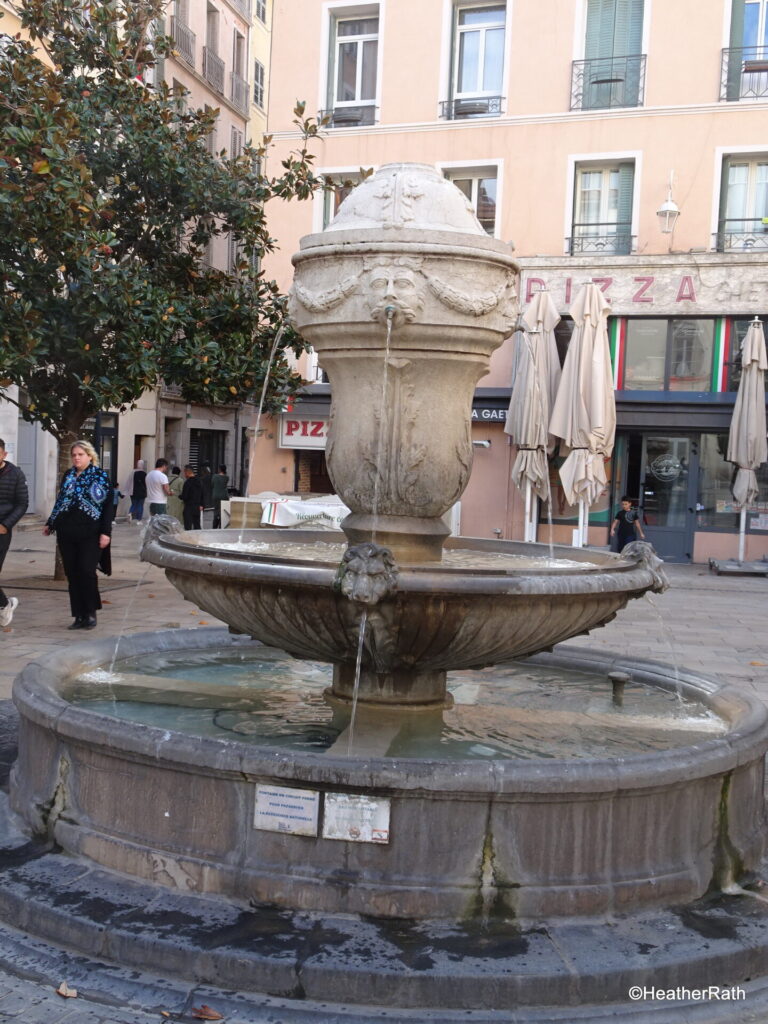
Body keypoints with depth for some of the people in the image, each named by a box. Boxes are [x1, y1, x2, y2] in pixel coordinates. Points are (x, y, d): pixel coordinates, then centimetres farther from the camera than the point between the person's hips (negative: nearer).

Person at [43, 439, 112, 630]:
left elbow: (108, 505, -5)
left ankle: (91, 613, 8)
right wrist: (50, 524, 19)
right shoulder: (68, 475, 14)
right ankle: (79, 616, 12)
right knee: (72, 574, 5)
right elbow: (60, 501, 22)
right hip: (66, 532, 5)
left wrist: (105, 532, -12)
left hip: (90, 533, -5)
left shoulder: (100, 476, -1)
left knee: (87, 571, -8)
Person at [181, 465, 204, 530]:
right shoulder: (199, 481, 8)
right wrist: (201, 505, 21)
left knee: (188, 526, -5)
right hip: (197, 507, 7)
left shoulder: (188, 482, -16)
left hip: (189, 507, -7)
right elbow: (202, 494, 15)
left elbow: (184, 497, -16)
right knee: (197, 525, 14)